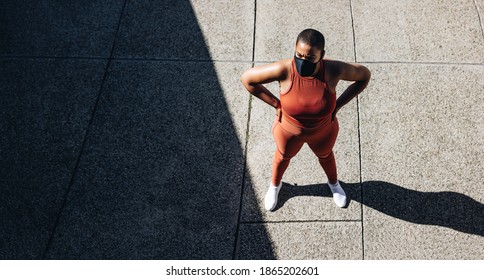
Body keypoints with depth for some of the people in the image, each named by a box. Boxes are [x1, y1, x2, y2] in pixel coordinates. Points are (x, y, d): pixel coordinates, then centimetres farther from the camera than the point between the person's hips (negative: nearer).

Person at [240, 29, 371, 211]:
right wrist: (276, 104, -19)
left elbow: (364, 75, -14)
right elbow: (247, 78, -24)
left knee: (325, 155, 33)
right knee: (284, 156, 30)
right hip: (288, 130, -1)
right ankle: (275, 185, 65)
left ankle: (333, 183, 67)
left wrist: (338, 105, -14)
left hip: (323, 131, 1)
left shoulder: (334, 70, -34)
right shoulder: (284, 70, -37)